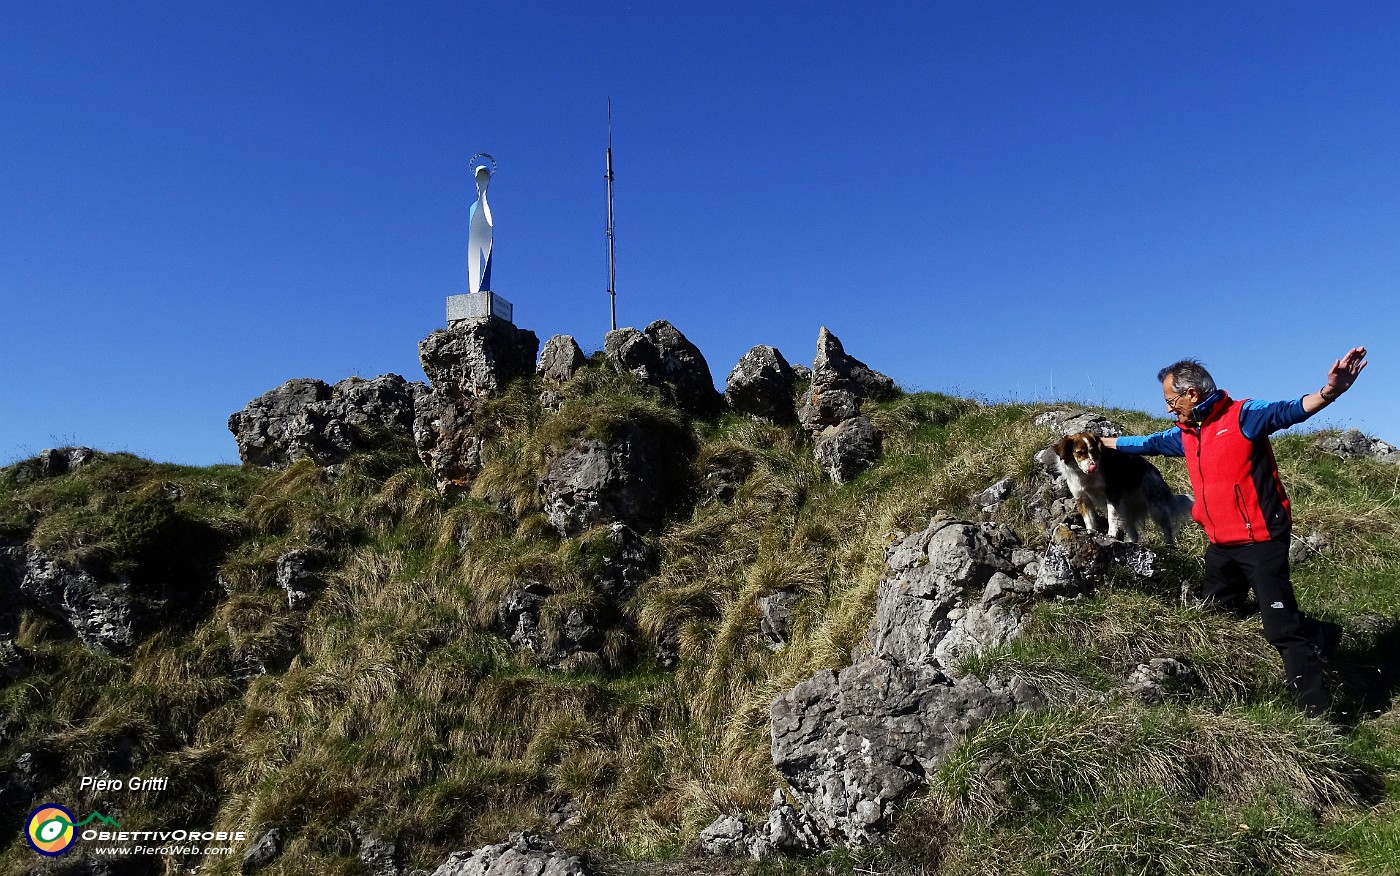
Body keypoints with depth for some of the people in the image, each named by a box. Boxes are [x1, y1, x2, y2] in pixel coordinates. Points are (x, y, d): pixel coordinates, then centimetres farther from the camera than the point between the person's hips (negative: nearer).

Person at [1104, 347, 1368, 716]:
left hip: (1260, 540, -8)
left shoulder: (1243, 415, -11)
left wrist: (1329, 392, -46)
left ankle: (1316, 707, 3)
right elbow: (1148, 443, 26)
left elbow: (1290, 410, -27)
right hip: (1220, 546, 8)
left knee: (1282, 626, -8)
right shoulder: (1185, 434, 11)